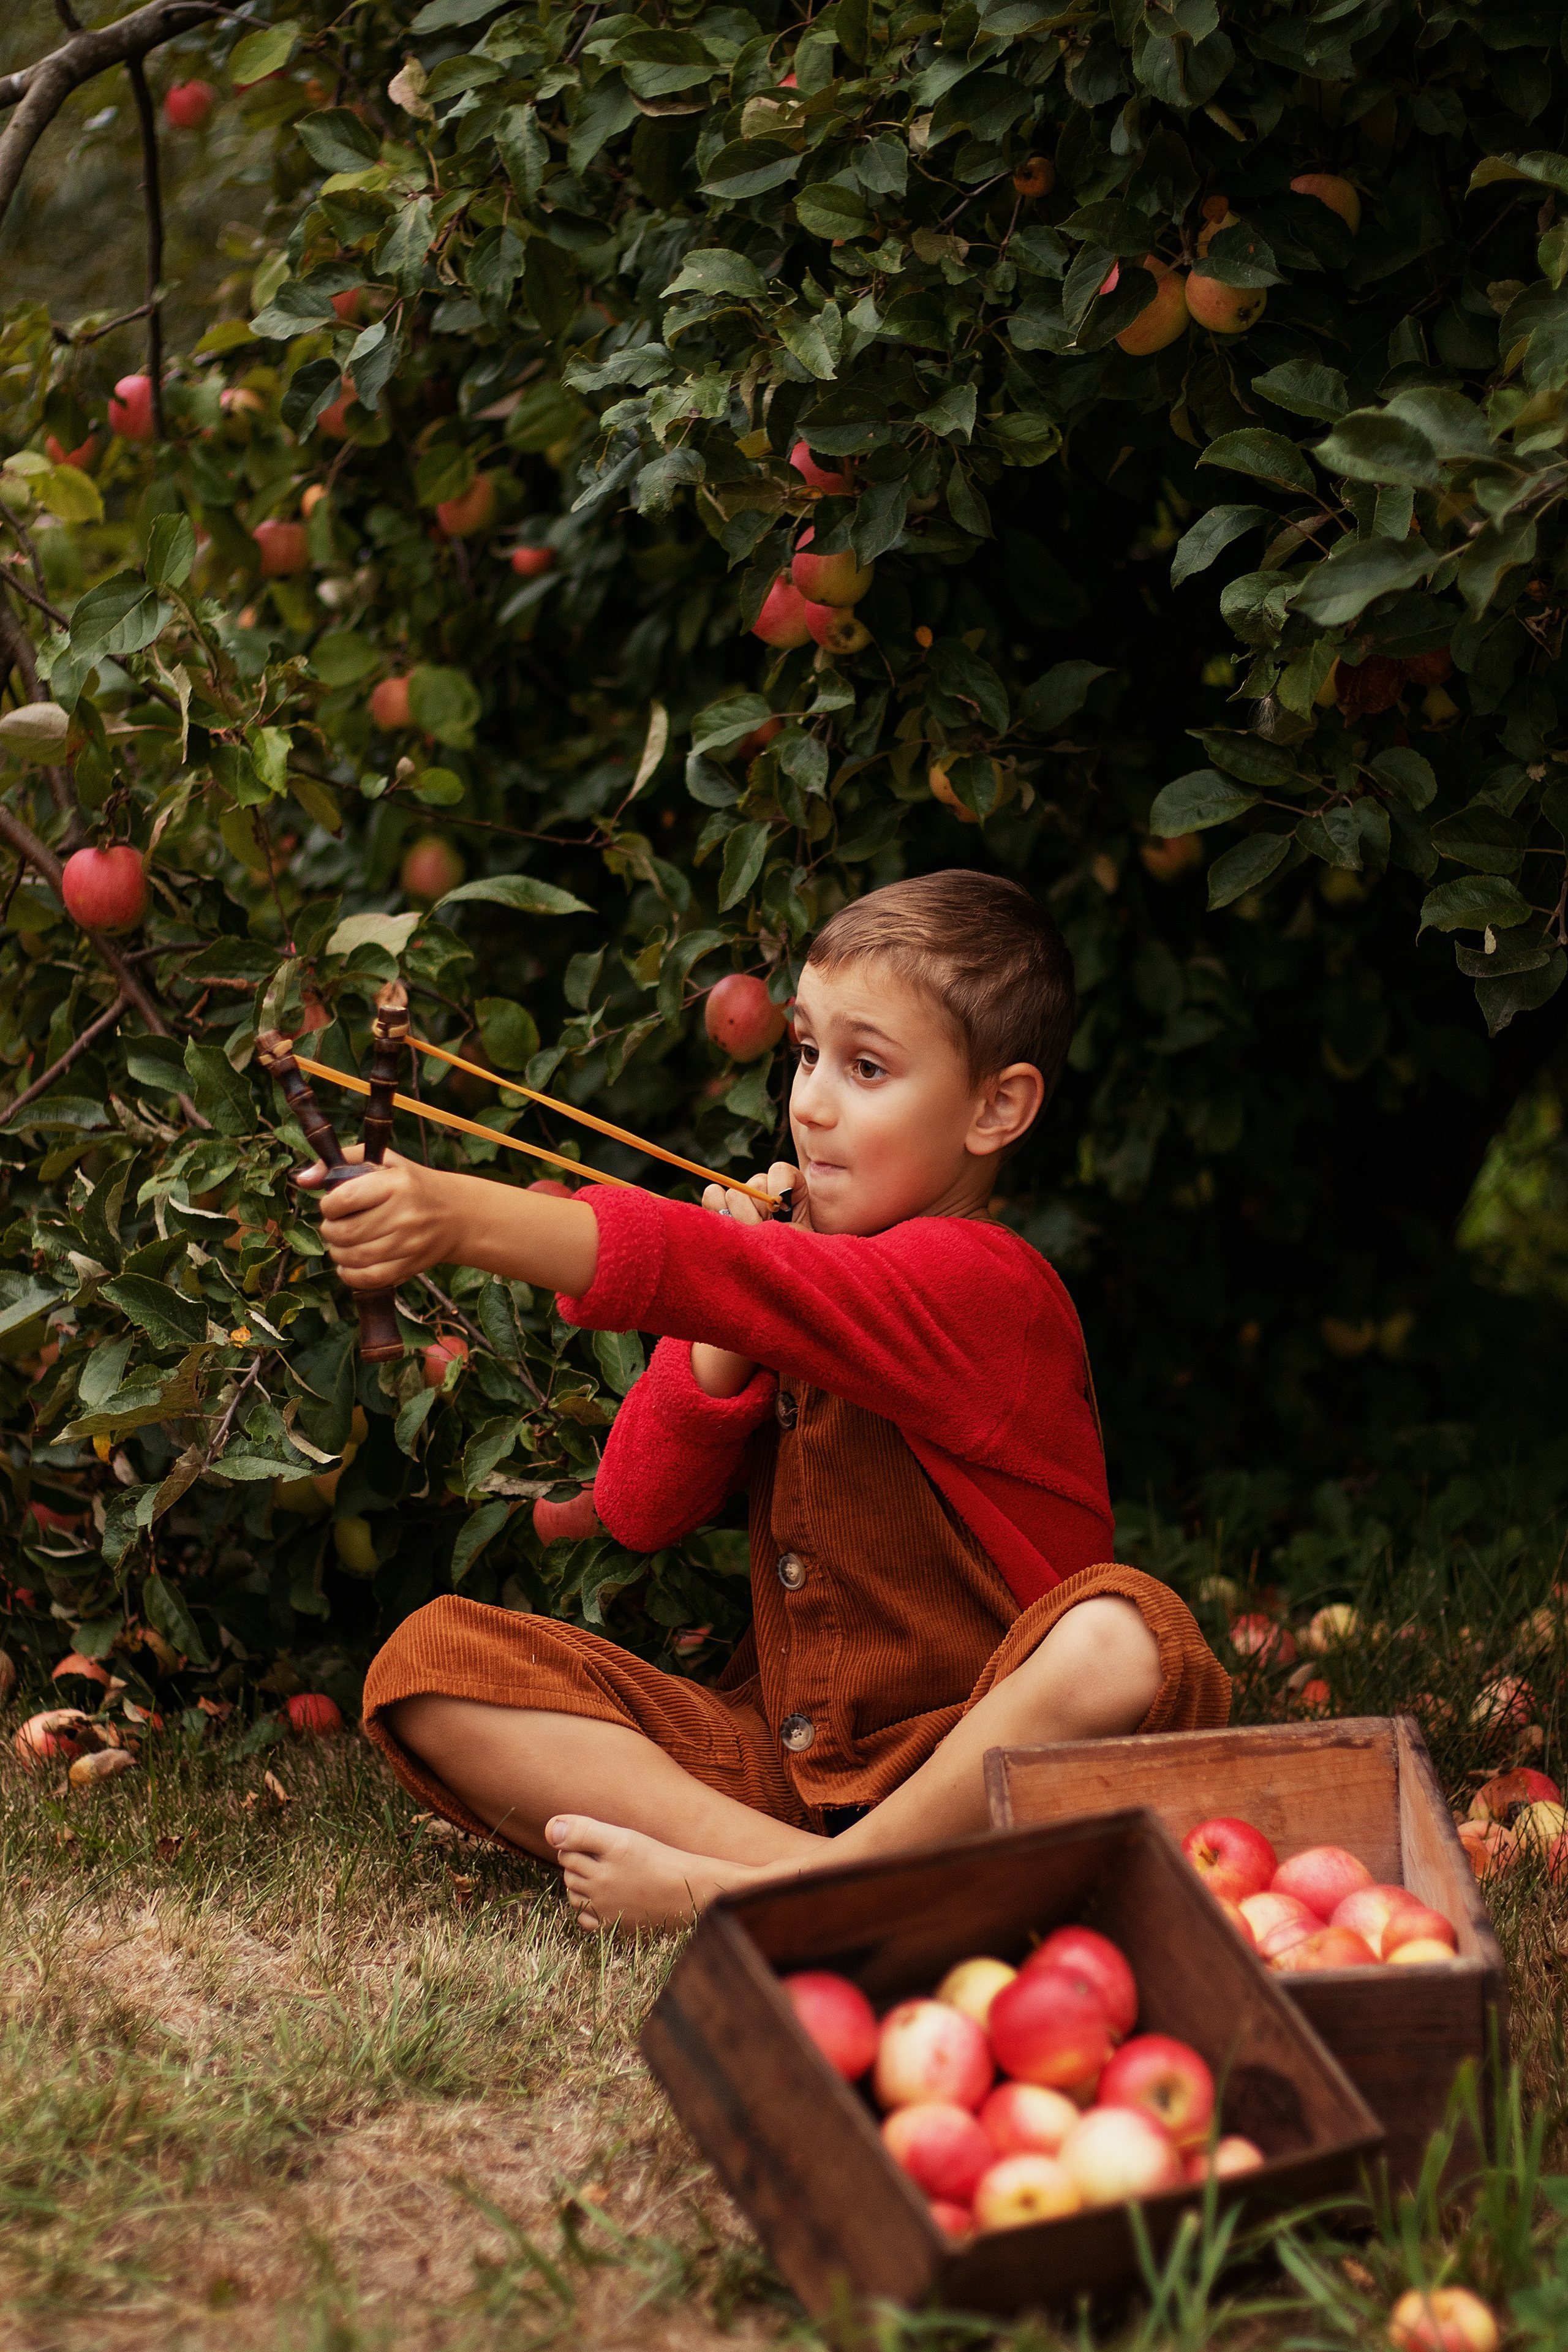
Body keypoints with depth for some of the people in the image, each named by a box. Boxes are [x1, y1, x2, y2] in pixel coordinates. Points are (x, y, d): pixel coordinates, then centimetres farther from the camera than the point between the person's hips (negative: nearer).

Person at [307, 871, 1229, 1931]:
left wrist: (459, 1217, -44)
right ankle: (789, 1865, -26)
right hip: (773, 1752, 7)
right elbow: (639, 1513, 4)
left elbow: (743, 1283, -34)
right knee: (432, 1660, -9)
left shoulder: (982, 1287, -15)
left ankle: (758, 1888, -32)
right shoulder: (784, 1244, 9)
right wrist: (720, 1335, -12)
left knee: (1127, 1639, -38)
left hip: (973, 1762, -6)